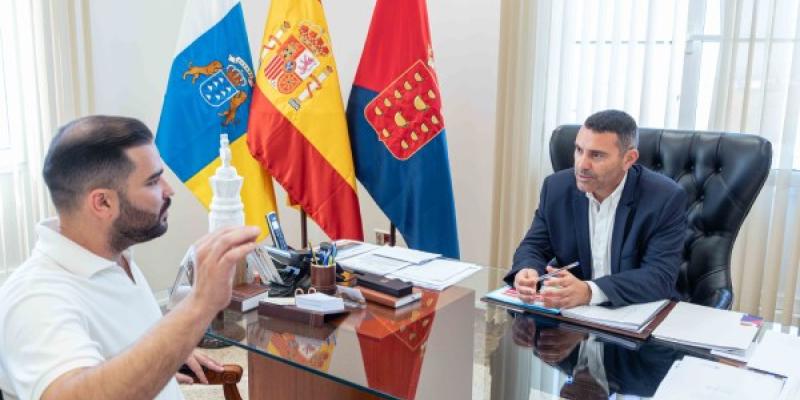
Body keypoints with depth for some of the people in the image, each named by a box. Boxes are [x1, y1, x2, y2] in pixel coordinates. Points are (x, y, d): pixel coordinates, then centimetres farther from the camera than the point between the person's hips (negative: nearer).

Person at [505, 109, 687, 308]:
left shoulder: (666, 199, -14)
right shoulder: (556, 187, -3)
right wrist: (527, 272, -22)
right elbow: (534, 246, 2)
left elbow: (660, 276, -20)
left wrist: (589, 292, -35)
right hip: (570, 313, 1)